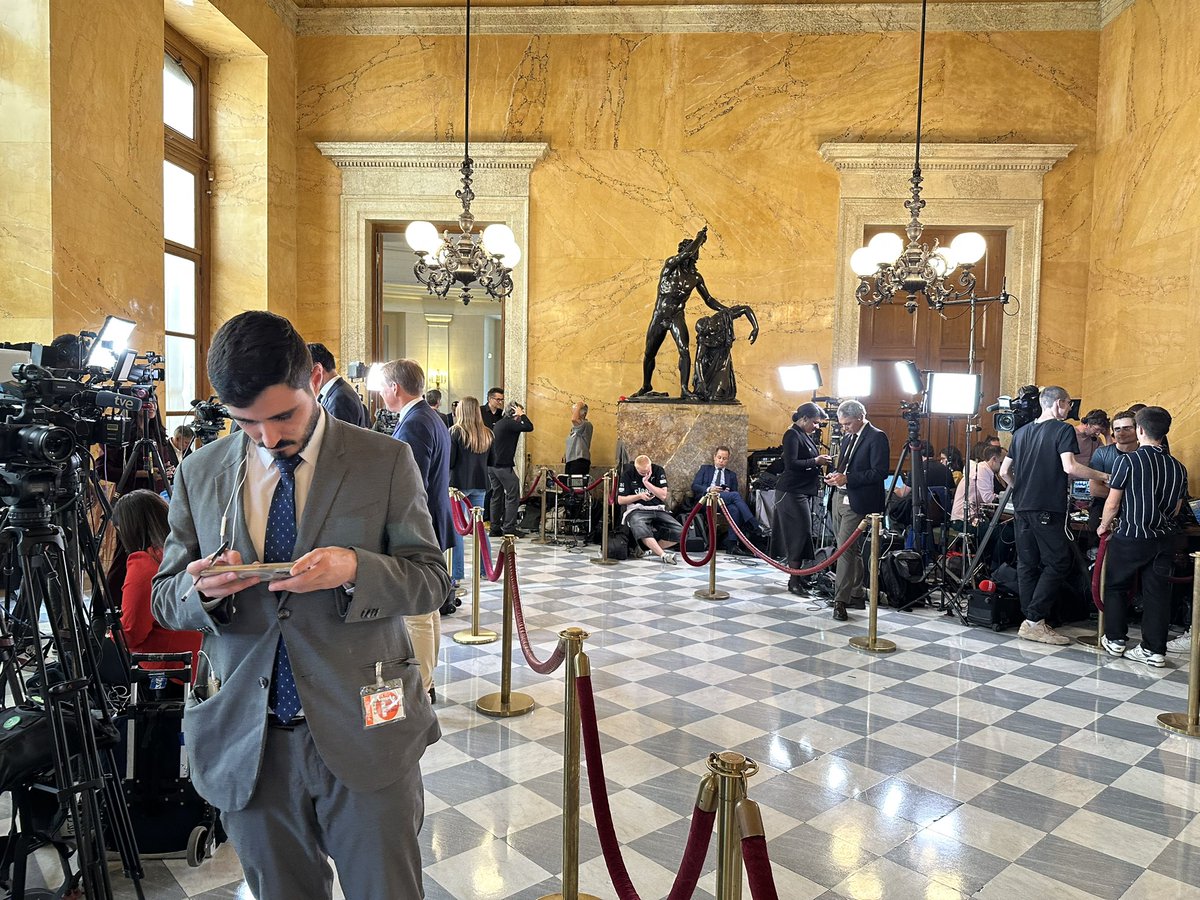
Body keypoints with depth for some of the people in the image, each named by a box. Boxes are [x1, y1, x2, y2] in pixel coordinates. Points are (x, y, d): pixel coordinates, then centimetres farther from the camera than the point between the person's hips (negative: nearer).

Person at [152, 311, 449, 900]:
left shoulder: (386, 461, -5)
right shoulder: (199, 473, 4)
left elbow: (431, 580, -4)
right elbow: (165, 599, 8)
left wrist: (355, 569, -24)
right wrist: (203, 588, -16)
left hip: (364, 731, -2)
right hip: (246, 739, 3)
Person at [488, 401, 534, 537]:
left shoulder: (499, 423, 17)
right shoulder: (509, 423, -12)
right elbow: (529, 427, -16)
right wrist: (522, 415, -6)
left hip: (492, 465, 9)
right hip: (504, 466, -9)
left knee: (497, 495, 12)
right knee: (513, 496, -3)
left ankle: (495, 528, 14)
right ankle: (509, 528, -5)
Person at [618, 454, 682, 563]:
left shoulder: (658, 471, 4)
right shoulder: (628, 474, 1)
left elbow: (663, 496, -3)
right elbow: (620, 500, 4)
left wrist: (647, 483, -12)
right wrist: (639, 496, -9)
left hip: (658, 509, 3)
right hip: (637, 510, -3)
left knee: (679, 532, -19)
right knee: (640, 529, -40)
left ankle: (653, 548, -5)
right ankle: (663, 555, -40)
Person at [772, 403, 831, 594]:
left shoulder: (806, 435, 16)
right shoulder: (792, 435, -12)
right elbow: (791, 464, -20)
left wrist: (821, 460, 5)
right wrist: (815, 461, -17)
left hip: (805, 492, 9)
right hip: (792, 492, -9)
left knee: (802, 534, 9)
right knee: (800, 533, -9)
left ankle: (798, 577, 14)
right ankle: (794, 580, -5)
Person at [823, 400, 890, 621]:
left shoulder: (876, 437, -10)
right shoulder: (848, 437, 17)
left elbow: (880, 472, -17)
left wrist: (847, 478, -21)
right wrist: (835, 476, 4)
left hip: (857, 503, -9)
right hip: (840, 497, 9)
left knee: (845, 550, -12)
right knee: (850, 550, 14)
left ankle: (841, 601, -9)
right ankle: (855, 594, 23)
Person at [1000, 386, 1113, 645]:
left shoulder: (1022, 432, 16)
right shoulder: (1063, 430, -4)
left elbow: (1004, 472, 16)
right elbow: (1070, 467, -17)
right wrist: (1102, 476, -5)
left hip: (1022, 507, 7)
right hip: (1048, 509, -7)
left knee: (1027, 564, 8)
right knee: (1058, 564, -2)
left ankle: (1030, 622, 10)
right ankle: (1034, 621, -7)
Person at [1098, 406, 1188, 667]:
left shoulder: (1128, 460, -13)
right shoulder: (1178, 467, 2)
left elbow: (1113, 502, -10)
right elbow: (1176, 509, 10)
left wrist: (1104, 526, 7)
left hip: (1130, 537, -4)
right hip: (1163, 539, 4)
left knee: (1116, 587, 13)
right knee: (1157, 592, 8)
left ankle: (1115, 640, 19)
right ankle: (1154, 650, 11)